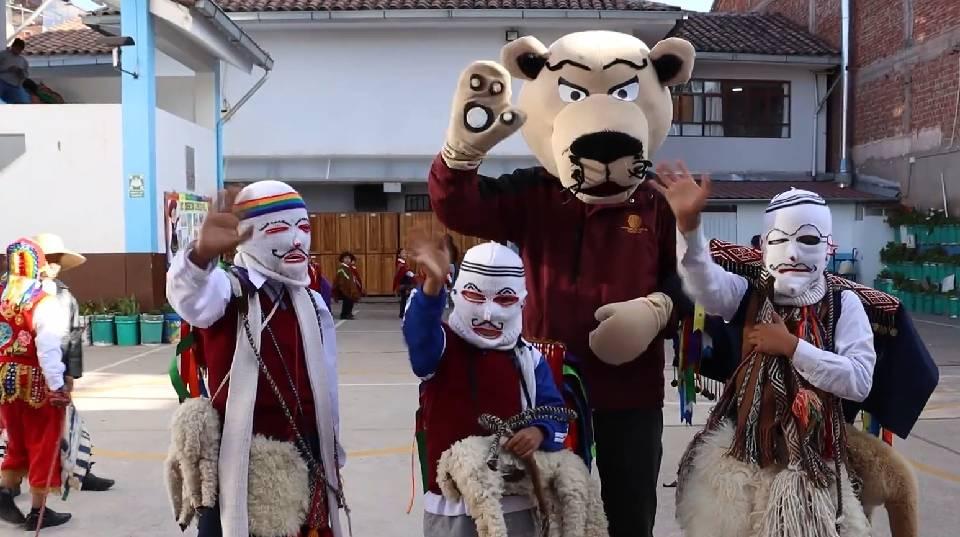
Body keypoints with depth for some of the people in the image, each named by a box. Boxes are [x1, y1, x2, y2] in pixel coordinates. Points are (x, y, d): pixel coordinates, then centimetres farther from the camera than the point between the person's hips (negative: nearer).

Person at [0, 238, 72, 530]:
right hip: (36, 383, -5)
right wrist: (58, 386, -18)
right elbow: (48, 350, -22)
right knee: (42, 446, 7)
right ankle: (38, 511, 14)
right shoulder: (45, 303, -17)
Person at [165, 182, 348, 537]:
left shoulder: (311, 302, 11)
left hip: (304, 460, 6)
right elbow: (191, 297, -34)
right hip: (242, 460, -6)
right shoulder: (230, 289, -8)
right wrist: (202, 254, -55)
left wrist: (332, 453, 17)